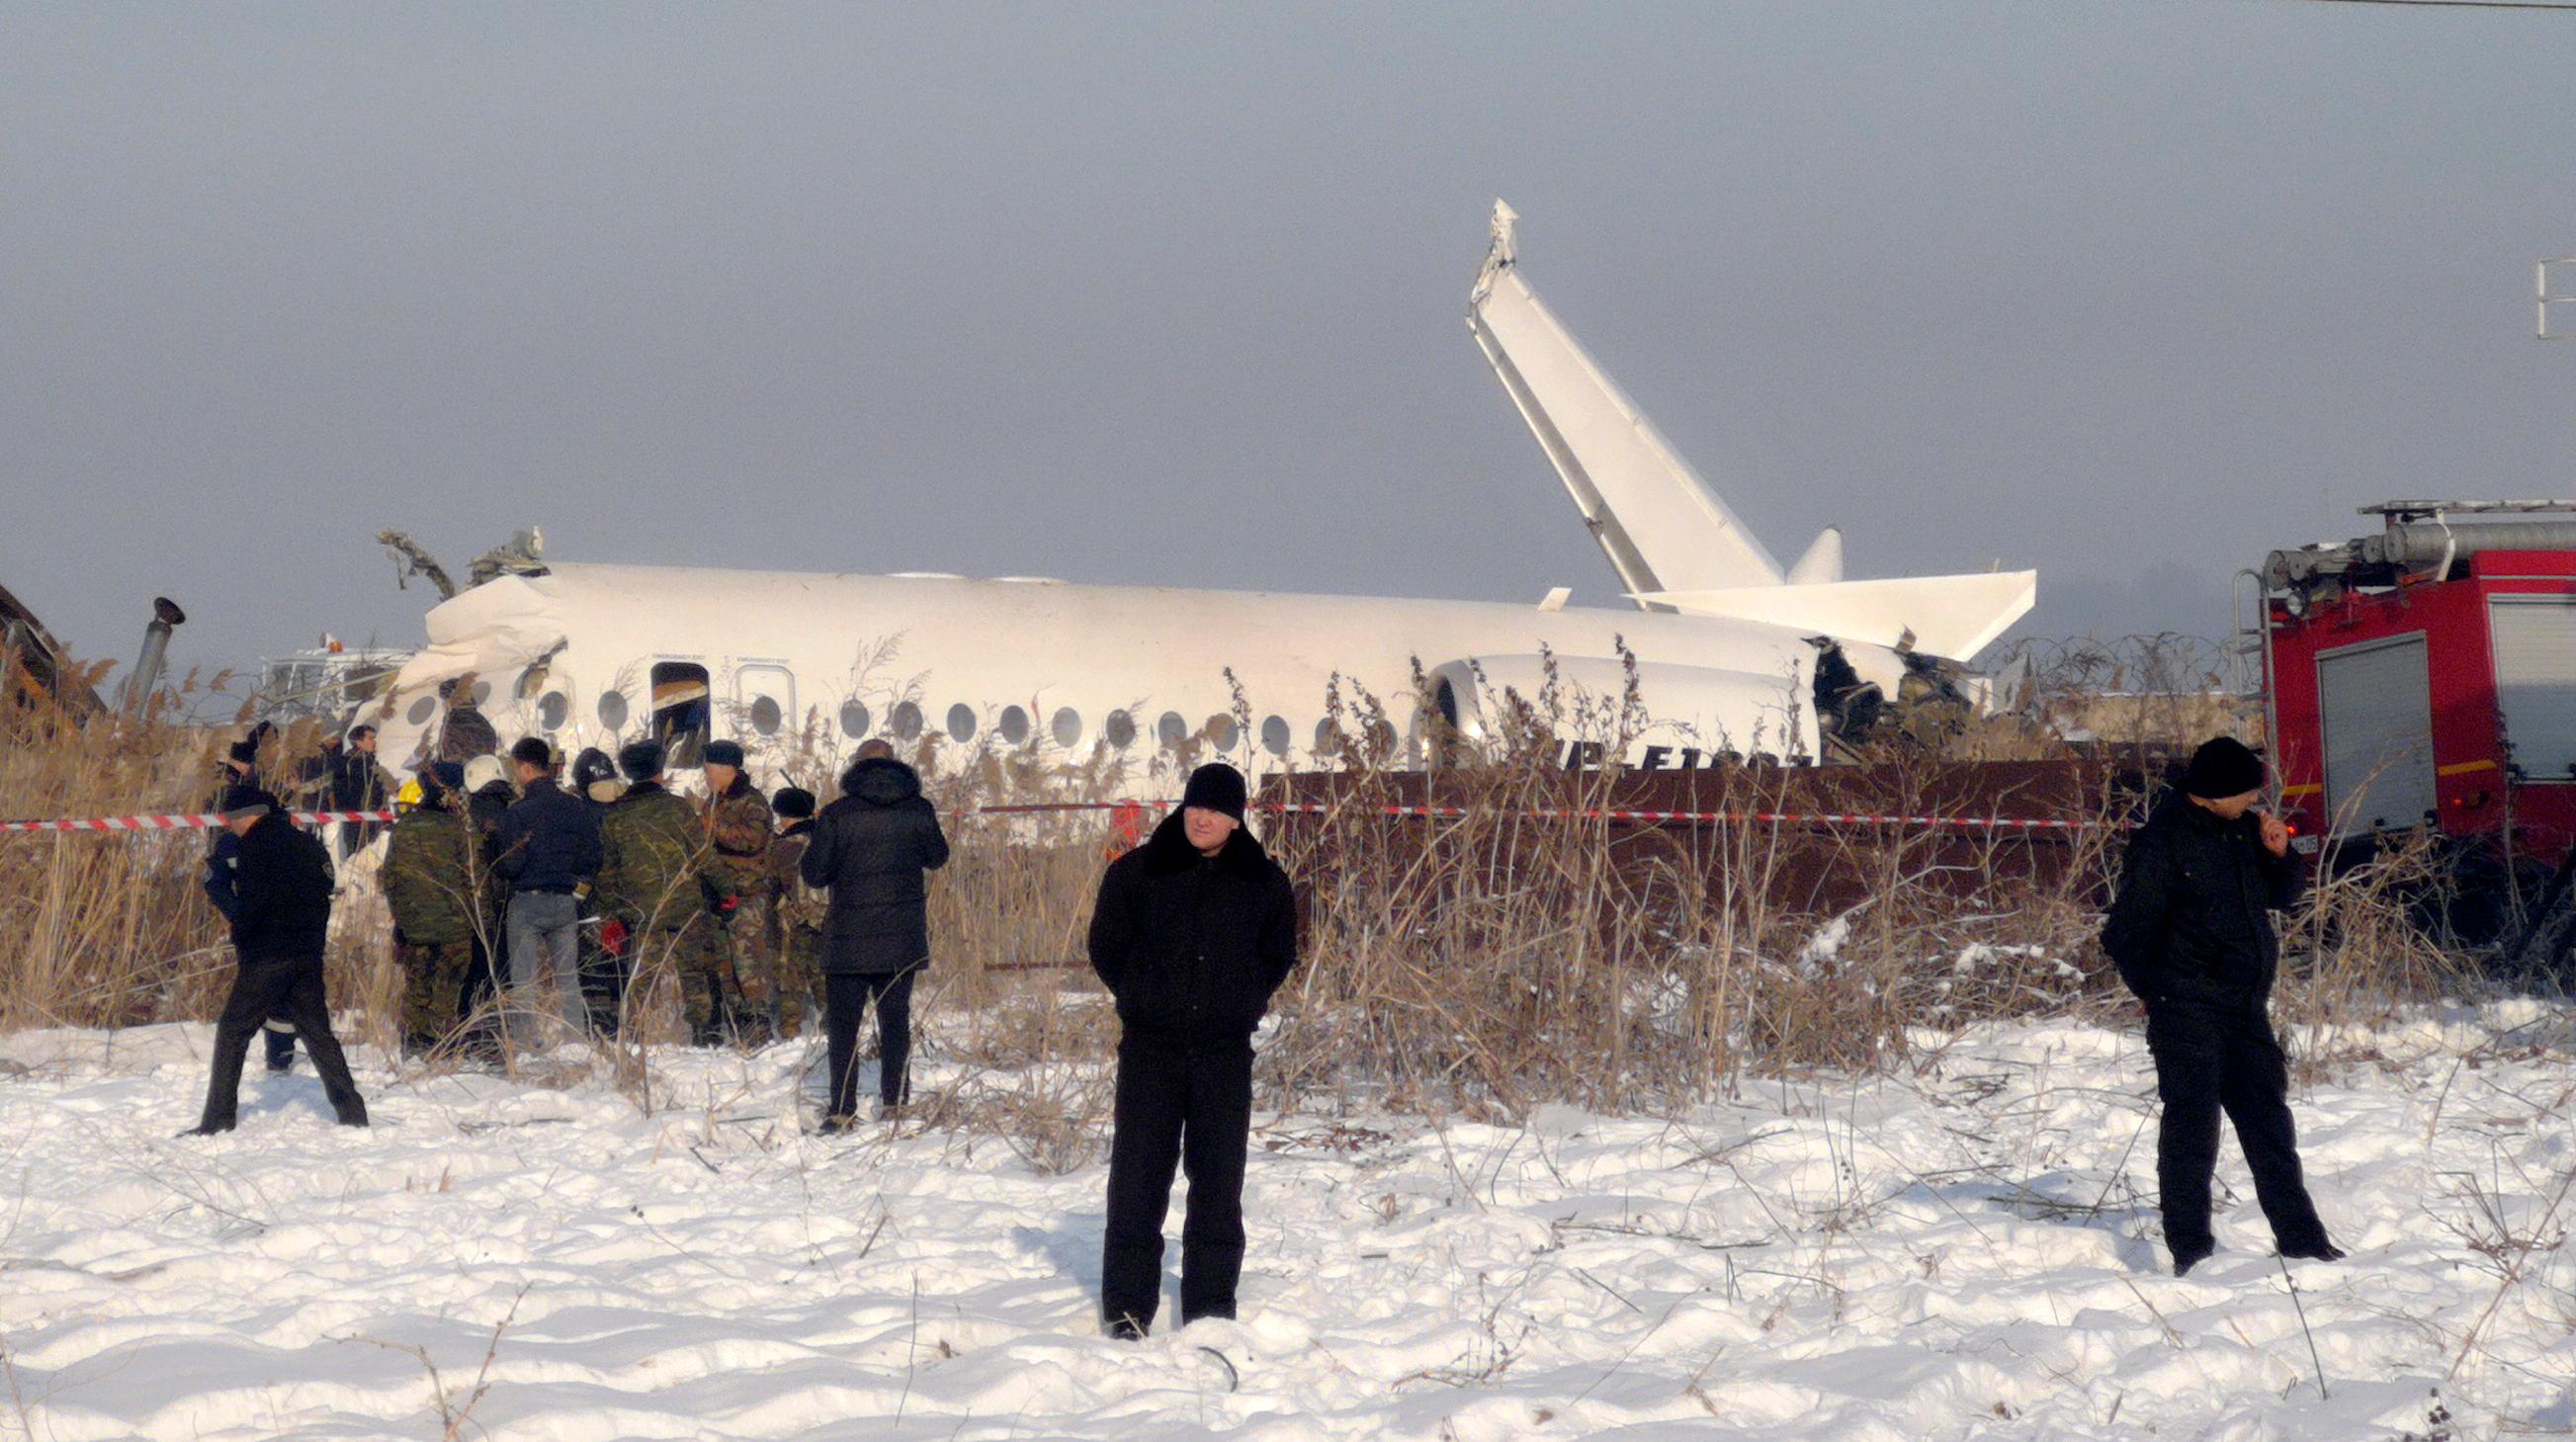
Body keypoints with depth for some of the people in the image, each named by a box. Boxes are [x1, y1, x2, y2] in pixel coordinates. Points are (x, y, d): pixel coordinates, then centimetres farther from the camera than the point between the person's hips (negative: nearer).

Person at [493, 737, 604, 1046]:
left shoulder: (518, 812, -13)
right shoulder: (576, 807, 2)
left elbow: (509, 865, -14)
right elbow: (592, 858, 3)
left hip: (527, 904, -4)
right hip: (567, 902, 4)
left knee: (524, 982, 2)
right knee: (568, 978, 11)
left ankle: (528, 1042, -1)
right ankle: (578, 1041, 8)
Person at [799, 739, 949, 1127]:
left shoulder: (837, 814, -10)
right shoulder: (919, 810, -1)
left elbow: (814, 874, -7)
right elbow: (937, 857, 15)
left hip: (850, 940, -3)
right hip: (903, 940, 3)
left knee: (842, 1024, 2)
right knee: (895, 1020, 13)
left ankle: (843, 1110, -3)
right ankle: (895, 1103, 13)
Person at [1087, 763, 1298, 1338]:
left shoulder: (1263, 882, 4)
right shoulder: (1136, 873, 1)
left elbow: (1279, 957, 15)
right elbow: (1105, 946, 10)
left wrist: (1239, 1004, 6)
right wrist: (1141, 1000, 6)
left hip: (1225, 1053, 1)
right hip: (1150, 1050, -1)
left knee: (1219, 1182, 2)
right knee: (1137, 1177, -2)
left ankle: (1211, 1304, 11)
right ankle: (1126, 1307, 6)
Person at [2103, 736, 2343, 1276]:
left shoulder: (2241, 829, 8)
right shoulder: (2161, 841, -14)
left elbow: (2279, 896, 21)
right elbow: (2126, 934, -11)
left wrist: (2278, 853, 1)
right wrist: (2160, 995, -6)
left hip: (2246, 1009, 7)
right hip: (2188, 1015, -7)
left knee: (2269, 1121, 13)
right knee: (2193, 1124, -10)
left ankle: (2300, 1236, 21)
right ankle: (2189, 1247, -7)